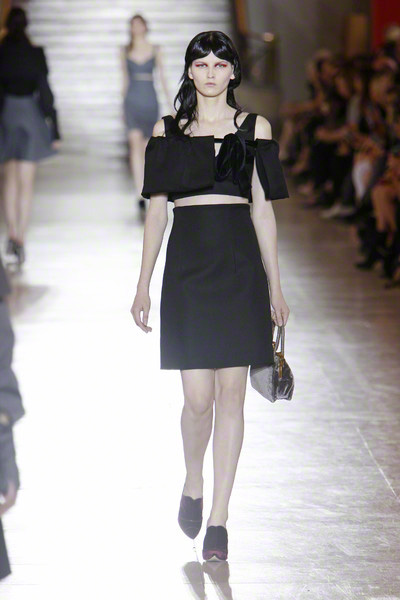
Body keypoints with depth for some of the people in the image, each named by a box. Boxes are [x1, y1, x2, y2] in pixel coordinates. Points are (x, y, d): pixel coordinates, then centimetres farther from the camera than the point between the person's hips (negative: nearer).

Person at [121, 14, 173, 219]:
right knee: (135, 142, -16)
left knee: (147, 146, 8)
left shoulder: (155, 50, 7)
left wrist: (170, 102, 2)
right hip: (132, 100, -1)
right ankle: (141, 196, -24)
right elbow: (125, 79, 14)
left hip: (150, 101, 1)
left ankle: (145, 186, 28)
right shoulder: (126, 51, 8)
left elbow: (162, 77, 7)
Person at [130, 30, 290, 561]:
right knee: (198, 397, -6)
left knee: (231, 392, -1)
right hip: (188, 263, 0)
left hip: (239, 263, 0)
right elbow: (157, 208, 10)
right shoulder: (167, 129, 10)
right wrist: (143, 286, 7)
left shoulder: (254, 127, 9)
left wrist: (275, 288, 7)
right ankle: (193, 483, 25)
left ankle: (218, 519, 8)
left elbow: (263, 208, 9)